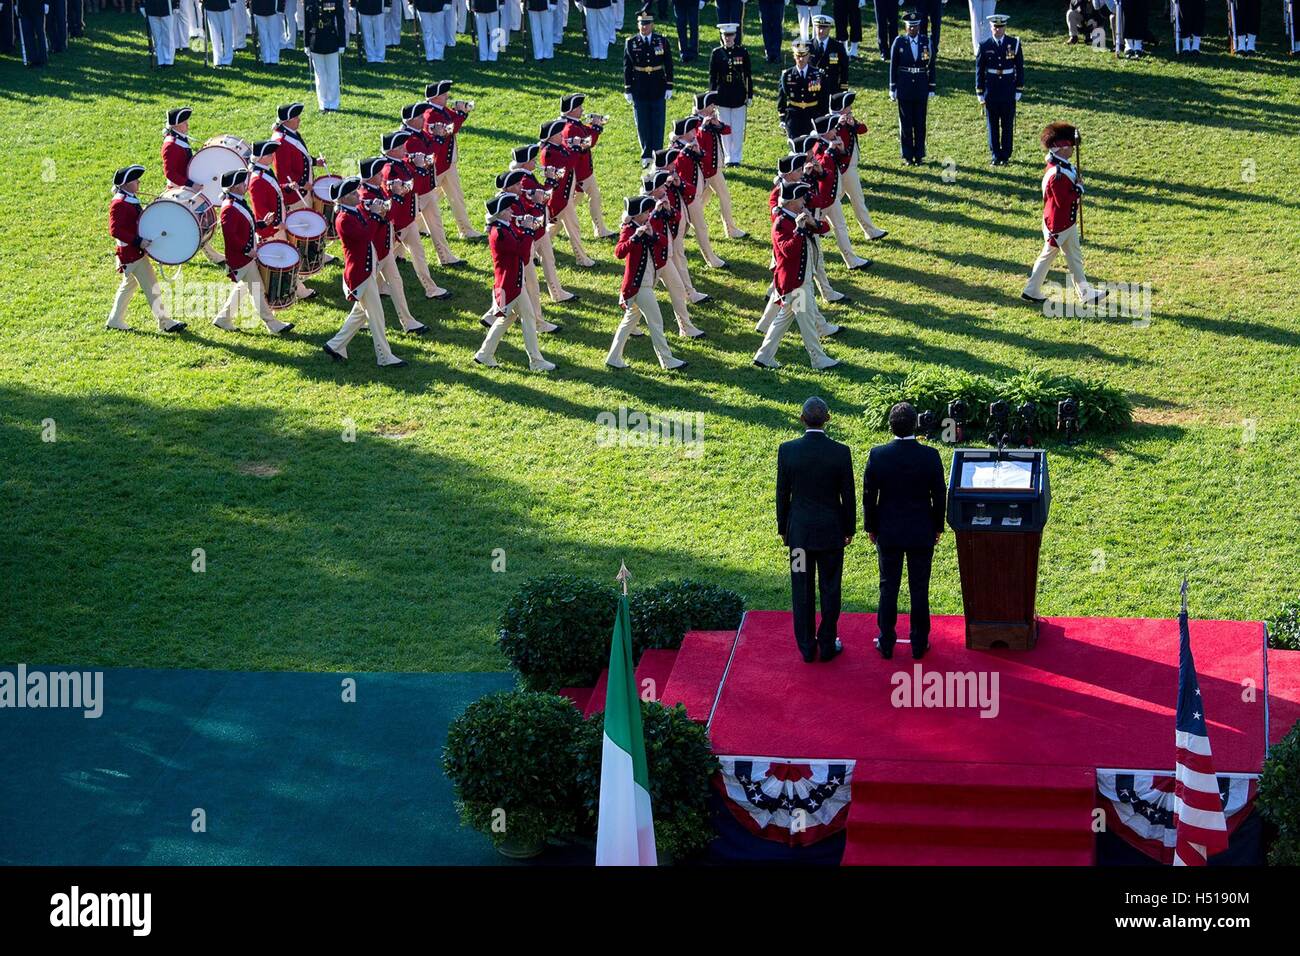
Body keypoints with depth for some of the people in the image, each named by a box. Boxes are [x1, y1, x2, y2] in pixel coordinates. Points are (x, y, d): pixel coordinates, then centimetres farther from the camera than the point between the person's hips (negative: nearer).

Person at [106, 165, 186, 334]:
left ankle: (115, 321, 27)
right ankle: (164, 322, -3)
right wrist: (138, 241, -29)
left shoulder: (131, 201, 12)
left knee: (129, 286, 20)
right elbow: (115, 230, -25)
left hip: (135, 252, 11)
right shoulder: (119, 204, -18)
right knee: (152, 287, -7)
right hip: (132, 254, -11)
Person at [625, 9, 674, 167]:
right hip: (639, 91, 0)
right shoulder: (631, 43, -2)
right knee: (643, 125, 5)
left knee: (658, 124, 4)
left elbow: (668, 65, 3)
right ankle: (646, 156, 13)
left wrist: (669, 87, -1)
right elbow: (627, 67, 1)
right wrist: (627, 89, -1)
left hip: (658, 90, 0)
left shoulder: (662, 41, 0)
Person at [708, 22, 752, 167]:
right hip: (722, 96, 0)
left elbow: (748, 75, 4)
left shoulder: (743, 52, 1)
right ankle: (728, 157, 14)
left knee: (738, 129, 1)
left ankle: (737, 158, 10)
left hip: (739, 95, 0)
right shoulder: (716, 53, 1)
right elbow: (712, 76, 4)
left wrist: (750, 95, 2)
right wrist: (712, 94, -2)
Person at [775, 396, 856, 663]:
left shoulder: (787, 450, -10)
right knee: (829, 590, 11)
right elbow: (849, 496, -6)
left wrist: (783, 528, 10)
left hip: (799, 531, 1)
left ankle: (806, 647, 17)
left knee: (802, 590, 10)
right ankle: (827, 645, 19)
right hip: (831, 531, -1)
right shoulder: (841, 452, -13)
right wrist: (849, 529, 9)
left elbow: (782, 494, -3)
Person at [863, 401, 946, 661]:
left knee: (888, 588, 12)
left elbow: (869, 496, -6)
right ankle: (919, 644, 18)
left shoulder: (877, 455, -14)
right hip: (922, 533, 0)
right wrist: (938, 527, 10)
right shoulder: (930, 456, -14)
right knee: (919, 590, 10)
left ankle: (886, 643, 18)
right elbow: (939, 495, -5)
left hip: (888, 533, 0)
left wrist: (871, 527, 8)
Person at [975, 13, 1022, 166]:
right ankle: (995, 155, 13)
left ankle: (1005, 155, 13)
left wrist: (1019, 90, 0)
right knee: (992, 125, 5)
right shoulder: (985, 46, -1)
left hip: (1009, 89, 0)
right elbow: (979, 70, 3)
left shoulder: (1014, 43, -1)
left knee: (1008, 124, 4)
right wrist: (980, 93, 0)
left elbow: (1020, 68, 3)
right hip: (991, 89, 0)